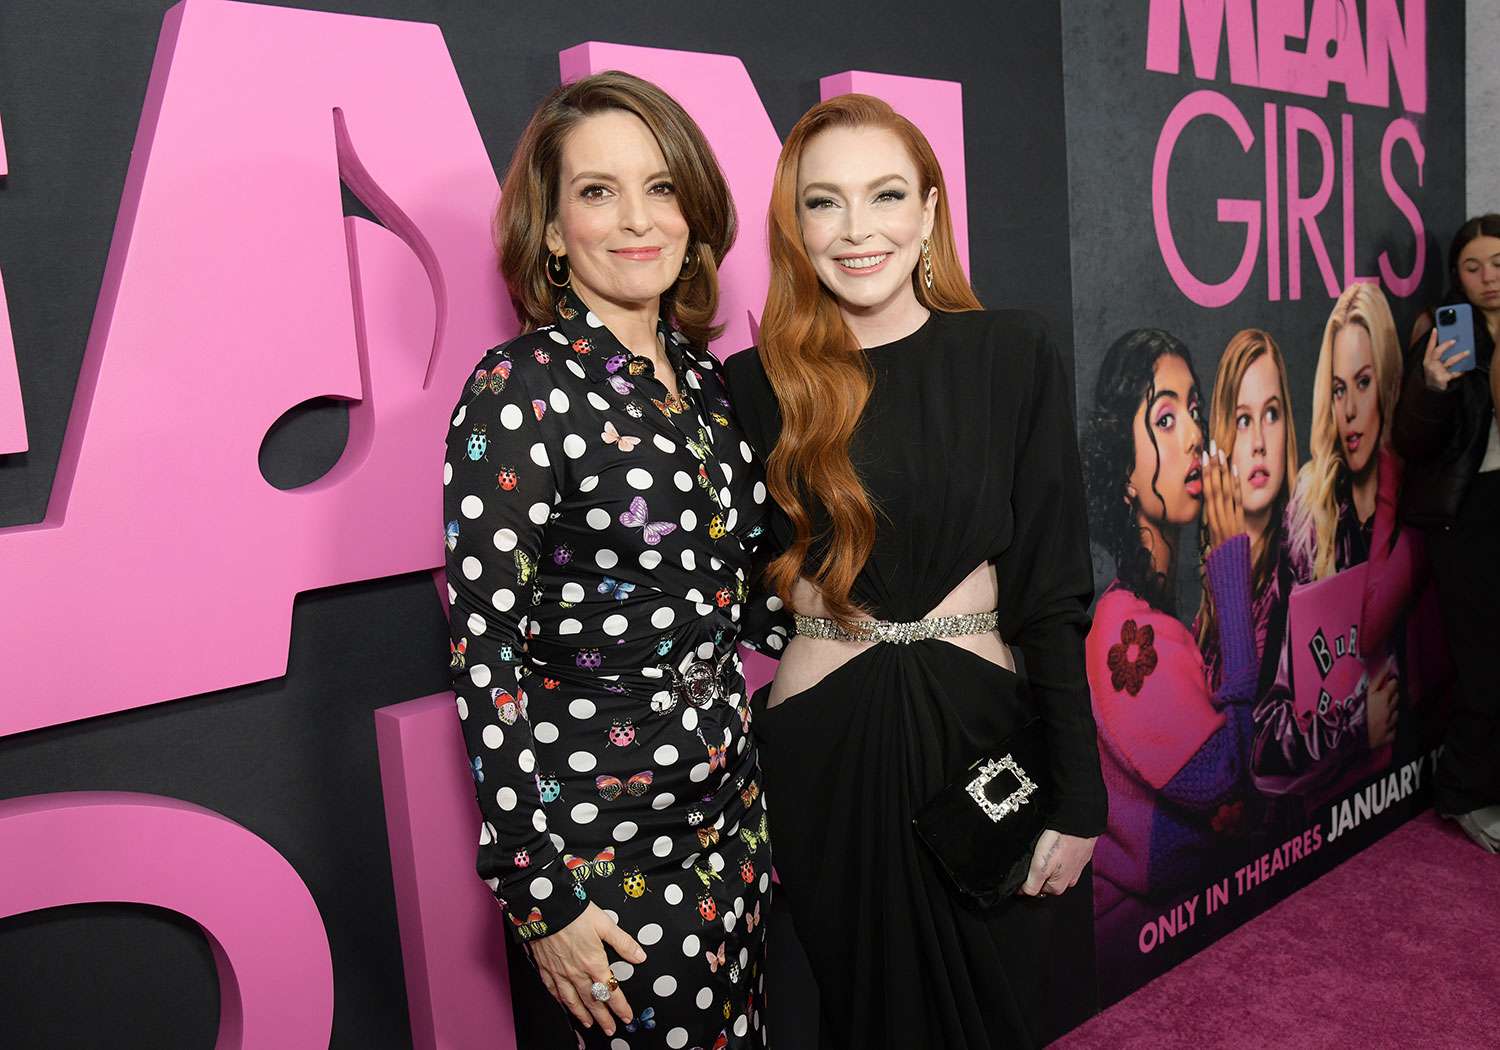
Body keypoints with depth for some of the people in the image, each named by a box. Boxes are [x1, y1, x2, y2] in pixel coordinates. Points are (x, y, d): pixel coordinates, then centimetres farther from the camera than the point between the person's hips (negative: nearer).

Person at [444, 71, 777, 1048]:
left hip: (731, 794, 7)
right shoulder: (520, 391, -17)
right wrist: (541, 892, -15)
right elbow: (484, 654, -17)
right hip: (607, 833, -7)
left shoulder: (702, 374, 4)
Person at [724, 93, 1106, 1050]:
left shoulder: (1011, 355, -4)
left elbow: (1052, 589, -5)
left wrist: (1079, 799, -5)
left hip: (982, 723, 0)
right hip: (823, 744, 0)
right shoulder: (758, 386, -3)